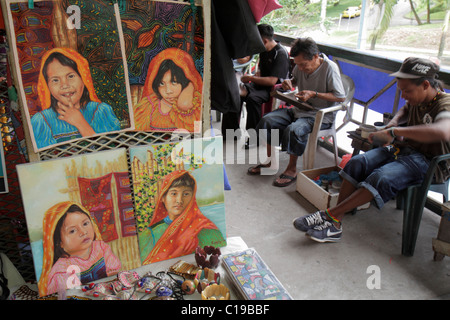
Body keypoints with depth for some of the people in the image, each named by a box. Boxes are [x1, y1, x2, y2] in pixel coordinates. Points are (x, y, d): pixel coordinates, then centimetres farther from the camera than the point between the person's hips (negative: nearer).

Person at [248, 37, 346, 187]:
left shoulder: (330, 68, -18)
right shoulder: (301, 65, 0)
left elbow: (341, 97, -17)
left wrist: (314, 94, -23)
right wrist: (288, 82, -1)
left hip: (321, 115, -7)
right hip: (300, 108, 7)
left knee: (293, 130, -33)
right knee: (267, 120, -9)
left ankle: (292, 169, -10)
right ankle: (270, 161, 5)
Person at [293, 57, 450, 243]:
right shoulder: (418, 99, 7)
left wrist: (394, 131, -40)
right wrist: (393, 124, 9)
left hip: (428, 161, -8)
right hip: (403, 148, 8)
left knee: (381, 178, -35)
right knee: (357, 163, -18)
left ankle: (330, 215, -25)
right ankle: (334, 225, -22)